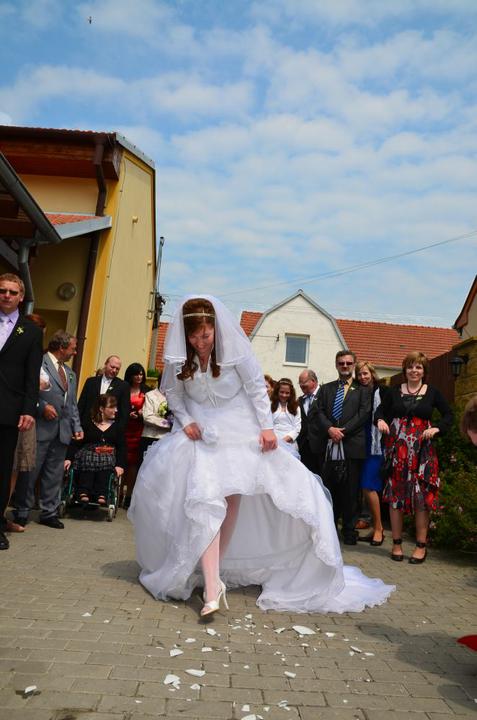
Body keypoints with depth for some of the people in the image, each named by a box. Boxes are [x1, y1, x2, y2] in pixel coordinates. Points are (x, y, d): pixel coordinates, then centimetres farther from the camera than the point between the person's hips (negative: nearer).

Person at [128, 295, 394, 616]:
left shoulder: (234, 349, -15)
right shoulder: (178, 357, -8)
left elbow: (257, 387, -8)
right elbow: (173, 392, 7)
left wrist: (266, 427, -11)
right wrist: (185, 421, -7)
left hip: (239, 432, -1)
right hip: (200, 434, 1)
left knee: (233, 500, 2)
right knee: (205, 500, -14)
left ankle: (217, 568, 22)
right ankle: (212, 586, -15)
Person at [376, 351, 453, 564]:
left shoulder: (432, 392, 5)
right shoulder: (395, 391, 7)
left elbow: (449, 415, 9)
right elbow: (380, 410, 12)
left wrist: (436, 428, -8)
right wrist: (380, 420, -10)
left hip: (422, 450, -1)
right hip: (397, 450, 1)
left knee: (422, 496, 0)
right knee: (395, 495, 3)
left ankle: (421, 545, 13)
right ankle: (397, 543, 16)